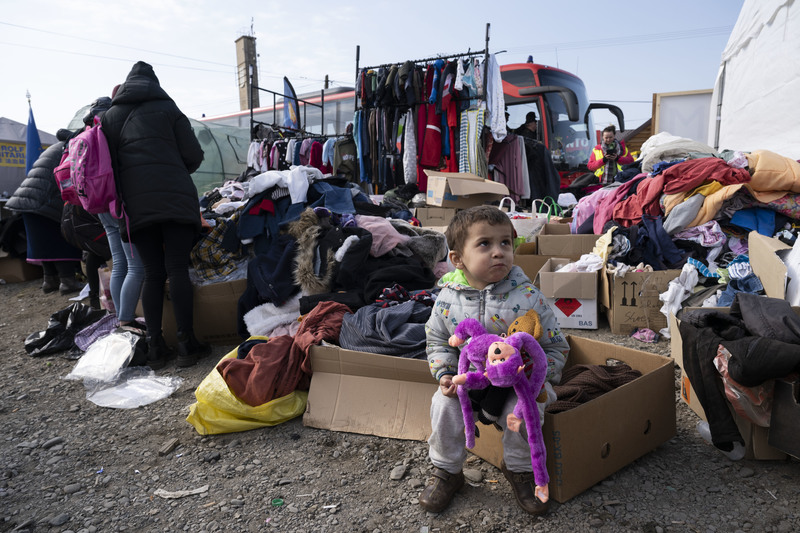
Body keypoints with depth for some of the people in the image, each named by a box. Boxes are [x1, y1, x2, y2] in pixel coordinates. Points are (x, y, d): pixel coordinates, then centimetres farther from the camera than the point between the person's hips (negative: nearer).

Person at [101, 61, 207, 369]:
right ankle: (186, 344, -5)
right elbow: (194, 156, 6)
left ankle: (155, 347, 4)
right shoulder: (167, 109, 10)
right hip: (174, 197, -3)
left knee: (152, 274, 5)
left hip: (136, 203, 3)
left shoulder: (110, 116, 19)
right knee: (178, 269, -6)